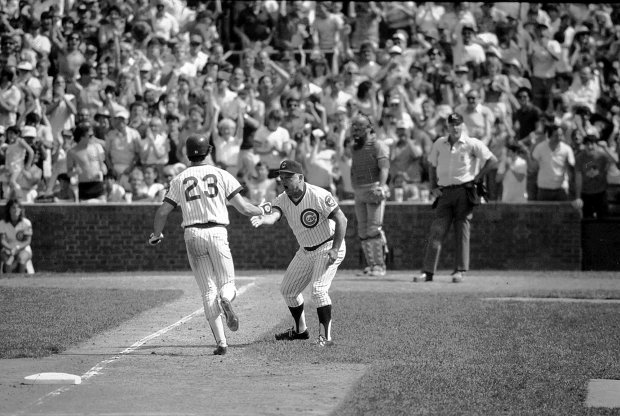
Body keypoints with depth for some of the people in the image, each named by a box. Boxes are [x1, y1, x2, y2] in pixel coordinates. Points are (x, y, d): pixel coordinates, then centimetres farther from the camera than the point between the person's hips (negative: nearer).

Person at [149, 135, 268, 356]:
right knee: (227, 282, 11)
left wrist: (156, 234, 26)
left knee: (208, 290, 5)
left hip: (192, 235, 1)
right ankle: (226, 300, -28)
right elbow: (243, 207, 0)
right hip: (217, 232, -1)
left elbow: (162, 211, 8)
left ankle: (221, 341, -7)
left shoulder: (179, 180, 9)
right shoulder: (221, 175, 5)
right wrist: (263, 210, 20)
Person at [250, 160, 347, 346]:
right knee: (288, 289, 15)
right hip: (306, 251, 8)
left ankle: (326, 336, -18)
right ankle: (300, 330, 34)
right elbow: (273, 215, -27)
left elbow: (341, 220, -21)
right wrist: (261, 219, -51)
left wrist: (335, 249, -27)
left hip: (328, 248, -8)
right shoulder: (282, 200, -6)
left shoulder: (320, 196, -23)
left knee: (318, 289, -23)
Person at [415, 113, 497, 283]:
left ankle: (460, 271, 0)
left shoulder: (472, 144, -1)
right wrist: (433, 187, 11)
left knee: (462, 230, -4)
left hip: (464, 191, -3)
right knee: (436, 231, -4)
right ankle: (427, 272, -6)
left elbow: (492, 160, -2)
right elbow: (433, 166, 23)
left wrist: (477, 178, -4)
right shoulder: (439, 144, 12)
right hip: (444, 192, 4)